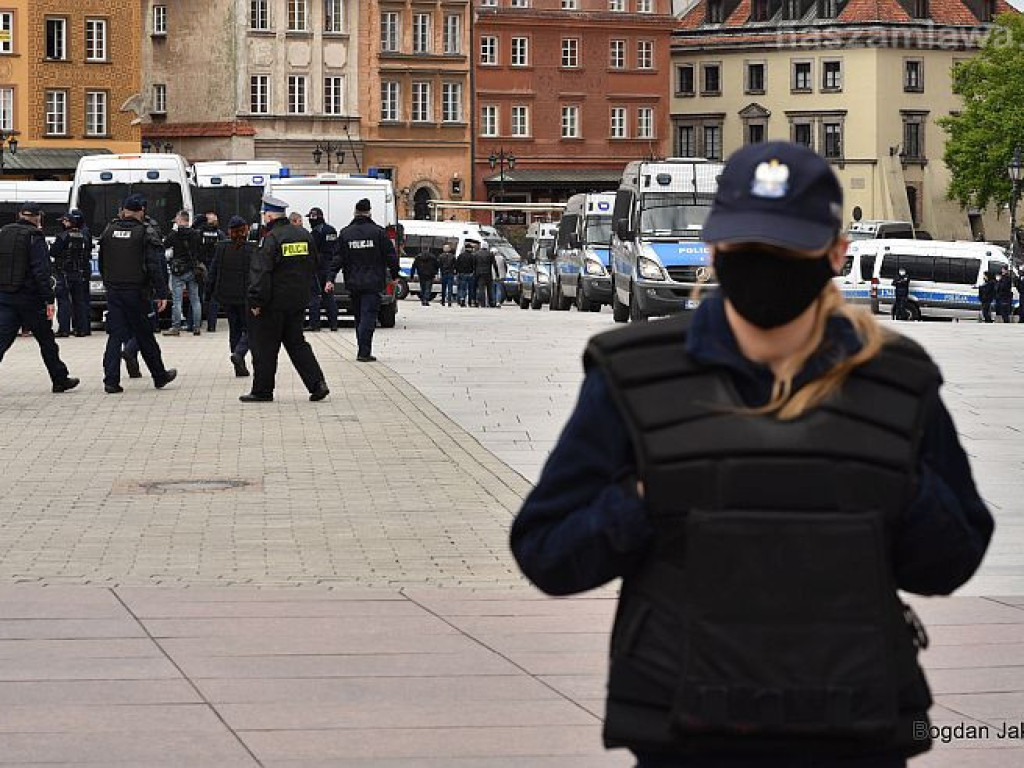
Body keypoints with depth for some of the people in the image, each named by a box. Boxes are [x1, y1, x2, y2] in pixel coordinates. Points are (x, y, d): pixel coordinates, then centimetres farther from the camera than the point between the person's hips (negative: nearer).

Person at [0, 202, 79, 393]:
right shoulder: (34, 236, -11)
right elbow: (41, 270, -17)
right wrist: (49, 299, -17)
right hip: (30, 298, -5)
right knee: (46, 340, 10)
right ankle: (60, 380, 20)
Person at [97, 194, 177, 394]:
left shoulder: (109, 232, 6)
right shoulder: (146, 233, -8)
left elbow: (102, 264, 14)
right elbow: (156, 267, -12)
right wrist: (161, 294, -10)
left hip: (113, 291, 4)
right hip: (136, 292, -4)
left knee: (115, 335, 4)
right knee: (144, 335, 7)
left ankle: (111, 380, -4)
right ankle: (160, 376, 20)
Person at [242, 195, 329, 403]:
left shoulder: (270, 239, -15)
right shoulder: (304, 235, 8)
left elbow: (261, 273, -20)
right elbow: (314, 266, 17)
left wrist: (256, 301, -16)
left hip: (273, 304, -7)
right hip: (298, 303, 7)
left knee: (265, 347, 3)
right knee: (296, 343, 14)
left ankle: (262, 390, 8)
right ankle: (317, 384, 2)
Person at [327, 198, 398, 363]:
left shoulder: (345, 233, 4)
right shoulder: (378, 232, -4)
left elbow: (338, 258, 2)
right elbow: (391, 255, -3)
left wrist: (331, 279, 3)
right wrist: (394, 275, 9)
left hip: (353, 282, 3)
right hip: (373, 282, -3)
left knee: (359, 317, 14)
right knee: (368, 315, -6)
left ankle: (363, 351, 18)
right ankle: (364, 352, -15)